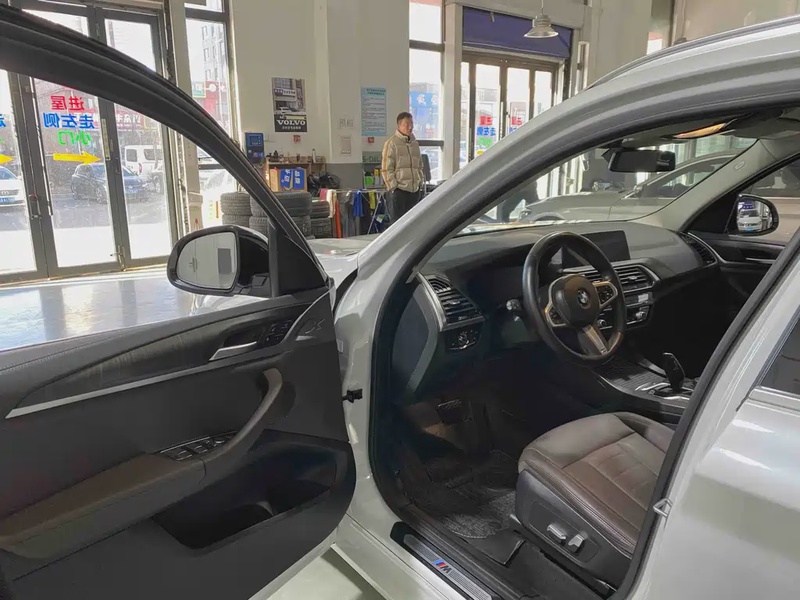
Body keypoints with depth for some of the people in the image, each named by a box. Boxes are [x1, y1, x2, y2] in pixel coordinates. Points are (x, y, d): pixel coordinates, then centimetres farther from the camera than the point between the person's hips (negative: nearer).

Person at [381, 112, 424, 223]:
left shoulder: (415, 143, 15)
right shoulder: (392, 143, -5)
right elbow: (386, 169, -9)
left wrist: (421, 184, 12)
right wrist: (393, 187, -13)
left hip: (415, 191, 6)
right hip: (398, 191, -6)